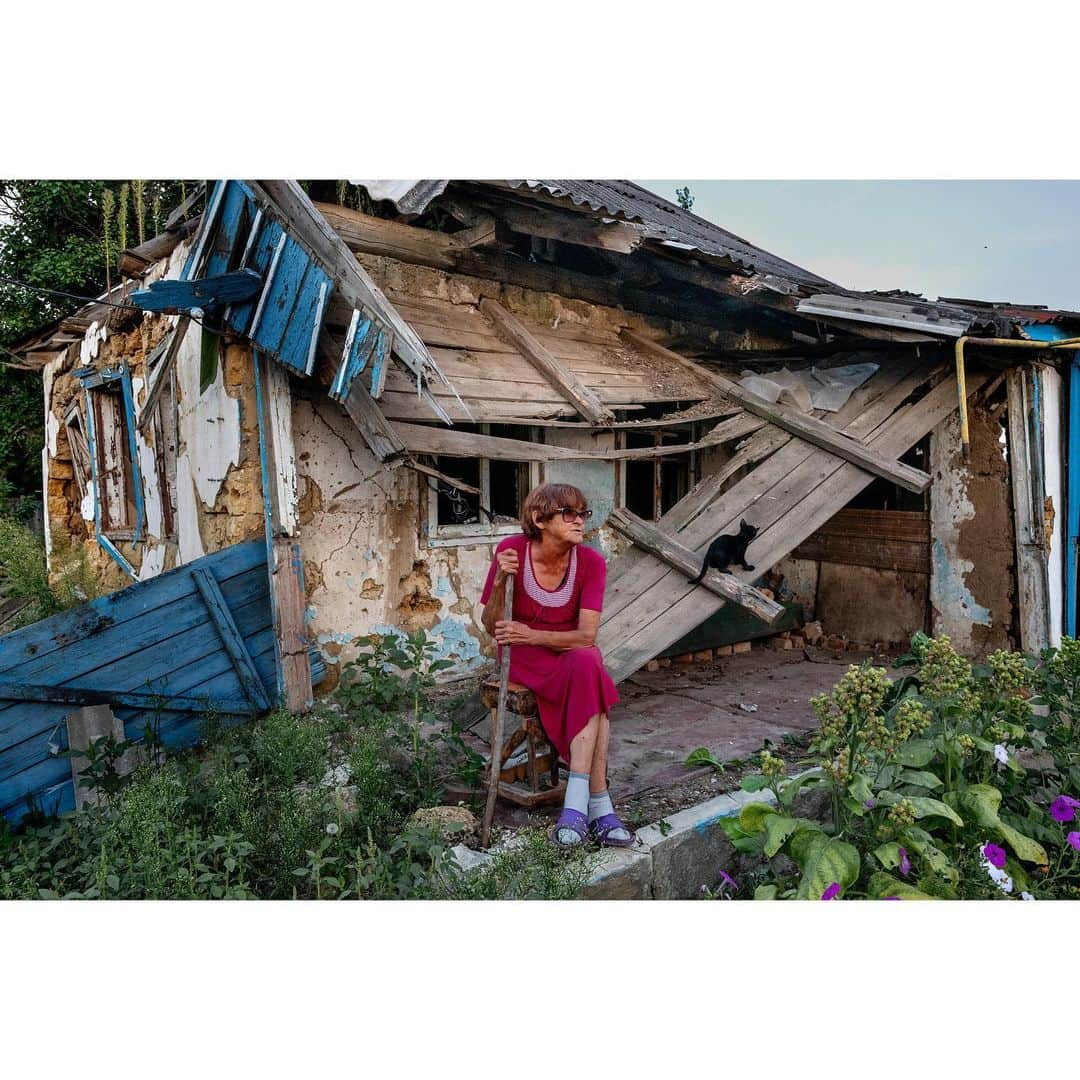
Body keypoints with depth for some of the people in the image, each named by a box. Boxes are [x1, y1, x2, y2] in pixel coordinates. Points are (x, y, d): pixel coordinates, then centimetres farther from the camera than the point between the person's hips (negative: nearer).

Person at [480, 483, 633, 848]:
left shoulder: (591, 562, -13)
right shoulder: (512, 550, -15)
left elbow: (586, 636, -16)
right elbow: (491, 626, -9)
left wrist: (531, 634, -30)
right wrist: (500, 582, -28)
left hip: (574, 652, 2)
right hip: (524, 655, -2)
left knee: (587, 665, -35)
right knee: (591, 685, -31)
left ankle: (577, 803, -36)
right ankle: (598, 803, -29)